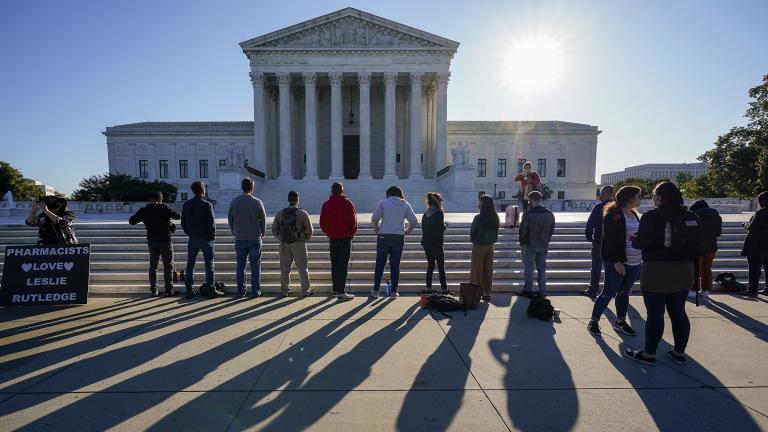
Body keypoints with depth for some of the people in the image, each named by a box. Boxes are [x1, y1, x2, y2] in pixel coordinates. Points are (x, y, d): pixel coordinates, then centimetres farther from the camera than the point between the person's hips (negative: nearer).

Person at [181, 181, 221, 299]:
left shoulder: (186, 205, 4)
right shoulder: (207, 205, -12)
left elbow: (183, 222, 7)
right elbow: (211, 223, -13)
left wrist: (190, 233, 16)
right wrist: (212, 236, 0)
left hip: (192, 239, 5)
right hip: (206, 239, -4)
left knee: (190, 265, 10)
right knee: (209, 265, 3)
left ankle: (190, 290, 13)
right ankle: (211, 289, 6)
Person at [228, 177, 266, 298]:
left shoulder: (234, 202, 0)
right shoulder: (257, 202, -8)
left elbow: (230, 219, 6)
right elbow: (263, 219, -1)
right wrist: (262, 233, 14)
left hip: (239, 239, 2)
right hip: (255, 238, -2)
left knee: (240, 266, 10)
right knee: (255, 266, 5)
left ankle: (241, 291, 13)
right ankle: (255, 291, 7)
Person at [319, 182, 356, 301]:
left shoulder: (326, 204, 2)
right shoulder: (347, 203, -8)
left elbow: (322, 222, 4)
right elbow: (353, 220, -8)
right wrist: (352, 233, 7)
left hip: (332, 238, 4)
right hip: (345, 237, -4)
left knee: (334, 264, 13)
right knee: (343, 265, -3)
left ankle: (335, 290, 21)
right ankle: (341, 293, -6)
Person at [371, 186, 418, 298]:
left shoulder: (383, 202, -1)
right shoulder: (405, 204, 5)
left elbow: (374, 218, -10)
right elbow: (414, 221, -3)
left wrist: (377, 231, 3)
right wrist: (406, 231, 9)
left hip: (383, 237, -1)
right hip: (399, 237, 1)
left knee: (380, 264, 8)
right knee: (395, 265, 8)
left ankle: (376, 290, 11)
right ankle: (394, 291, 12)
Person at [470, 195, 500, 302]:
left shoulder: (478, 218, -18)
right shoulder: (495, 218, -1)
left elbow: (472, 232, -10)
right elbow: (496, 233, 6)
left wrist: (473, 240, 9)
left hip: (478, 246, -5)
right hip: (490, 246, 5)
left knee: (477, 270, 5)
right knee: (488, 270, 13)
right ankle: (487, 293, 20)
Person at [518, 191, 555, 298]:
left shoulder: (528, 214, -15)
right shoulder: (549, 214, 2)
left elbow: (523, 230, -11)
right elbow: (551, 230, 8)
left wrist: (521, 243, 2)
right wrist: (546, 241, 16)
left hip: (529, 246, -5)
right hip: (543, 246, 5)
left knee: (528, 268, 5)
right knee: (542, 268, 12)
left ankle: (528, 290, 7)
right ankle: (542, 292, 15)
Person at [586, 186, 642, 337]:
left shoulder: (634, 214, 14)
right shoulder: (614, 214, -11)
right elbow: (610, 239, -17)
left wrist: (641, 258, 12)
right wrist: (616, 261, -21)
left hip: (634, 263, 8)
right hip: (617, 263, -8)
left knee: (625, 293, 14)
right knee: (608, 293, -3)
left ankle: (620, 322, 27)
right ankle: (593, 322, 9)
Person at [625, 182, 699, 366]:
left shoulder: (652, 216, -14)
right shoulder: (692, 217, 5)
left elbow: (641, 243, -18)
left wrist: (632, 239, 2)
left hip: (656, 272, -6)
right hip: (684, 271, 6)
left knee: (655, 313, 2)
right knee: (678, 312, 16)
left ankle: (649, 354, 13)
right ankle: (679, 352, 27)